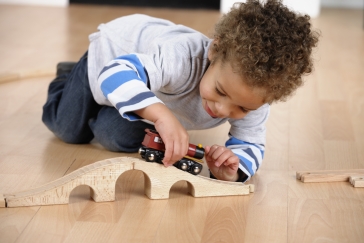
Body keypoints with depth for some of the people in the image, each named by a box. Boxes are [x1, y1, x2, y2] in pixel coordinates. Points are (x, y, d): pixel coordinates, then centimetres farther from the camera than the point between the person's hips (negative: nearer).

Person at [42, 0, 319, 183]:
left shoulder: (253, 98, -33)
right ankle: (68, 77, 41)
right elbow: (115, 73, -59)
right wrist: (160, 113, -74)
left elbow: (250, 146, -25)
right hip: (113, 53, -4)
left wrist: (233, 169, -49)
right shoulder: (180, 58, -51)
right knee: (70, 131, 11)